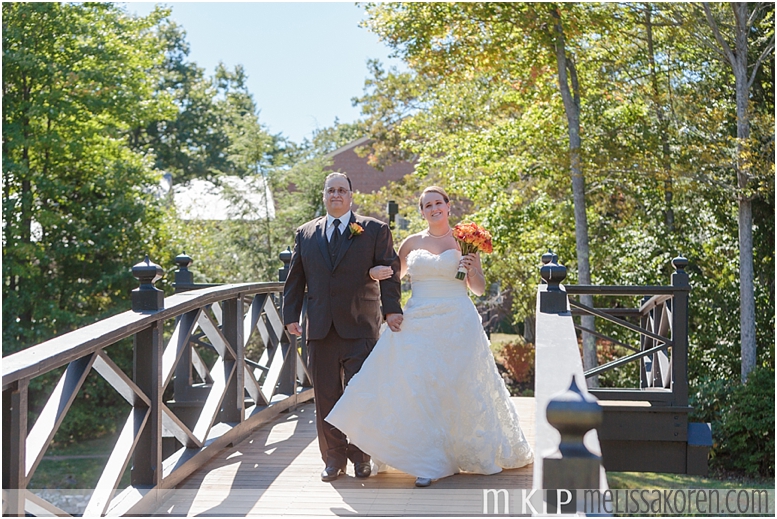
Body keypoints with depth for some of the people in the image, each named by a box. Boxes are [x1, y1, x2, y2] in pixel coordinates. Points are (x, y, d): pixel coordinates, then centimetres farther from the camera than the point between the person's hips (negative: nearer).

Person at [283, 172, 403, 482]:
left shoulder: (375, 230, 6)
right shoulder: (306, 234, 14)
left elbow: (390, 271, 0)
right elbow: (295, 279, 15)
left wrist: (392, 308, -12)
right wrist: (291, 315, 6)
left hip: (360, 329, -3)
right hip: (321, 329, 3)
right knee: (326, 398, 5)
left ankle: (361, 456, 11)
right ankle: (334, 459, 15)